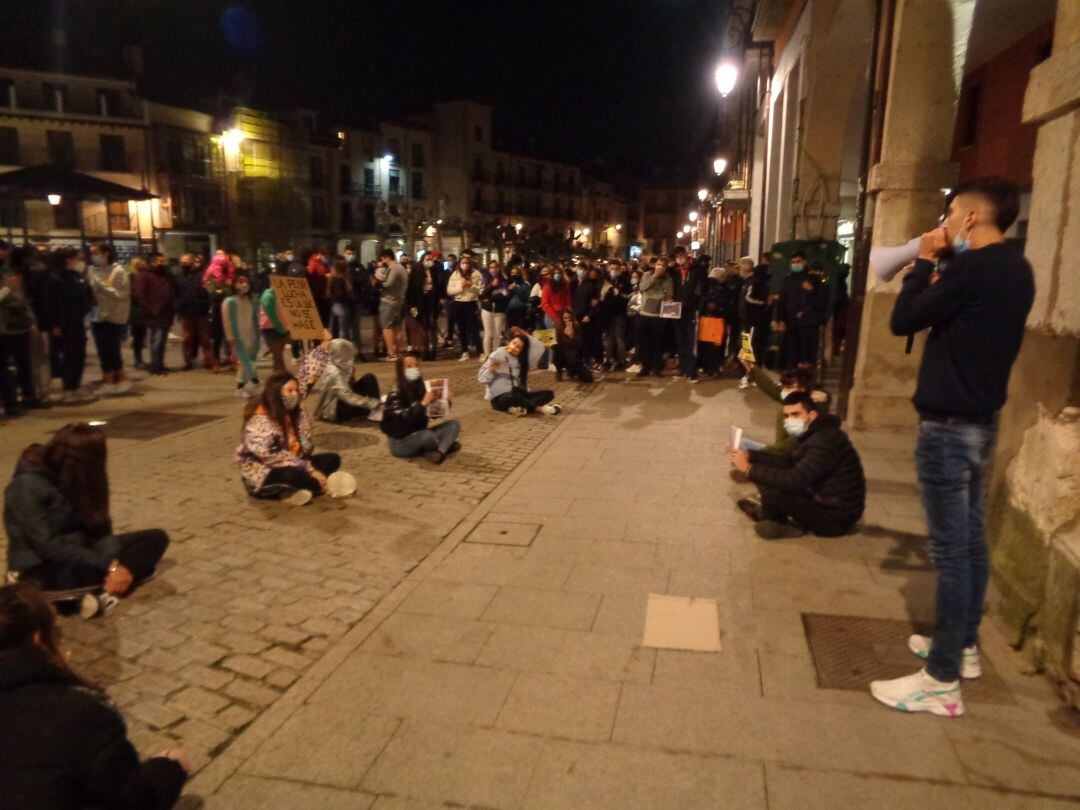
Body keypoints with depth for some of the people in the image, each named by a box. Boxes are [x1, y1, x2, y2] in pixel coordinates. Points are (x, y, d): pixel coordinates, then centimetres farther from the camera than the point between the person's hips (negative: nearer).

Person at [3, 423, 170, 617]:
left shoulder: (75, 478, -1)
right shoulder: (27, 486, -21)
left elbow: (100, 529, -4)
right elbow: (48, 547, -25)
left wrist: (113, 564, -23)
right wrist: (109, 565, -27)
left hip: (75, 552, 8)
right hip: (41, 568, -8)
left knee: (156, 538, -9)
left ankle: (100, 592, -24)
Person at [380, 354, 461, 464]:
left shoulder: (421, 390, 3)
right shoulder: (395, 395, -16)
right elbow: (402, 419, -30)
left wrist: (446, 402, -8)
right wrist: (423, 404, -35)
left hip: (420, 436, 7)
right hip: (400, 443, -7)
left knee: (453, 424, -5)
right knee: (427, 435, -35)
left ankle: (440, 452, -30)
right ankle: (446, 446, -2)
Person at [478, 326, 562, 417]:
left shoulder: (522, 358, 11)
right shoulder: (496, 355, -3)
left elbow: (539, 348, 2)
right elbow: (482, 378, -6)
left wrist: (526, 335, -1)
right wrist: (491, 370, -25)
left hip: (519, 395, 6)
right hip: (499, 398, -6)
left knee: (549, 394, -11)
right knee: (513, 396, -42)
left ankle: (521, 407, -34)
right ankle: (539, 409, -27)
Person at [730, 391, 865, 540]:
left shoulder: (825, 441, -26)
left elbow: (794, 481, -31)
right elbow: (787, 461, 10)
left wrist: (749, 469, -25)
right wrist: (750, 455, -2)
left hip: (835, 518, -10)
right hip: (824, 502, 10)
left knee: (770, 489, -22)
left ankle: (768, 519, 6)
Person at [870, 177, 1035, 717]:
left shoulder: (972, 268, -19)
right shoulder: (1014, 270, 10)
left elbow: (903, 322, -13)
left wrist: (925, 262, -1)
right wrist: (940, 268, 9)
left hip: (949, 424, -10)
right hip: (981, 419, 10)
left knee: (950, 549, -6)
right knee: (971, 539, 17)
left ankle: (942, 680, 3)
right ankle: (964, 645, 31)